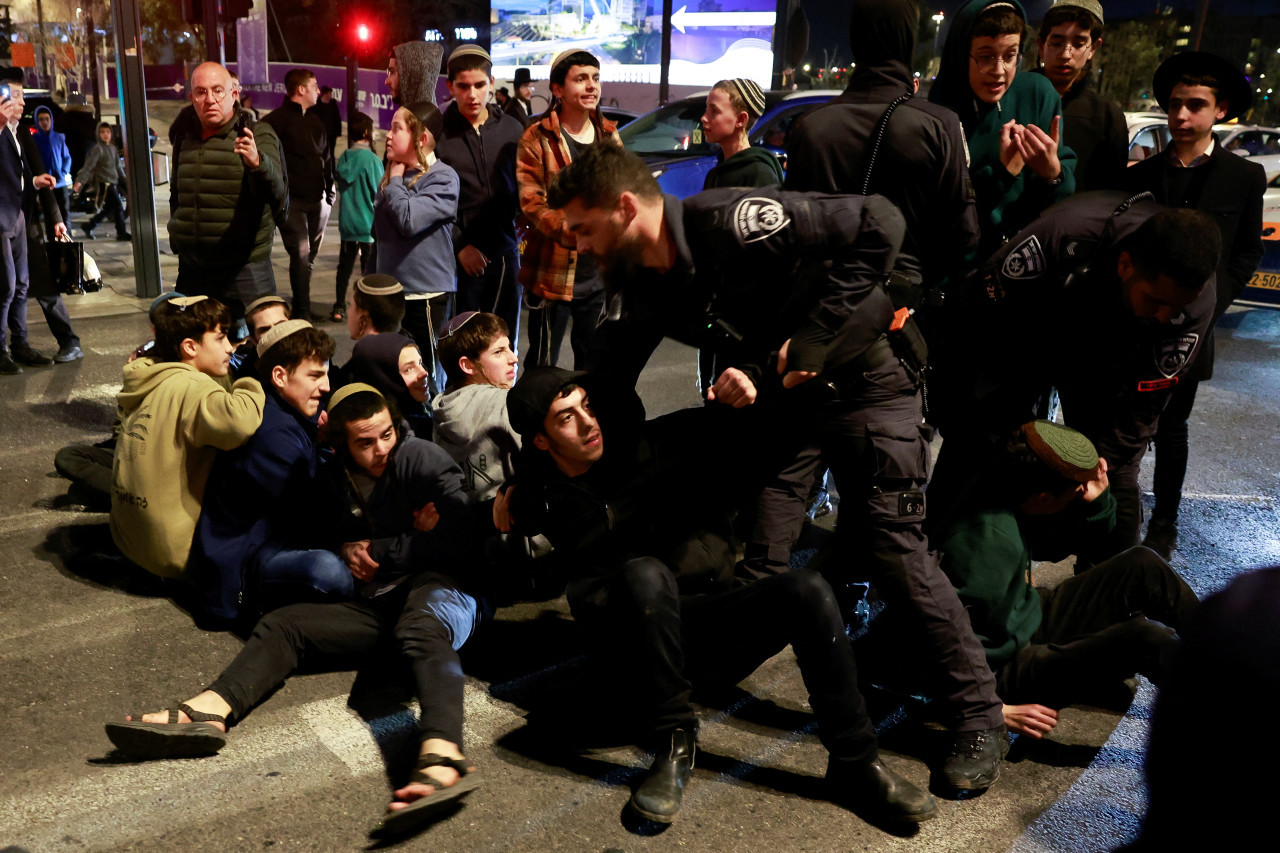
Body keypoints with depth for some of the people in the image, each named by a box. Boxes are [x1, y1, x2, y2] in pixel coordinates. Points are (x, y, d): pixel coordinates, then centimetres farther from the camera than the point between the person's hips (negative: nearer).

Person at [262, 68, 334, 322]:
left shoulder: (315, 121, 18)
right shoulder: (277, 119, -7)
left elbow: (326, 158, 22)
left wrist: (329, 191, 14)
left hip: (318, 200, 7)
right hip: (292, 200, -7)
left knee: (310, 256, 12)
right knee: (301, 254, -12)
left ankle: (302, 308, 21)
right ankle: (302, 311, -6)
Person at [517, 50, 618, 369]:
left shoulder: (609, 135, 10)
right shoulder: (538, 137, -7)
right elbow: (531, 202, -14)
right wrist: (568, 231, -31)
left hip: (600, 271, 5)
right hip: (553, 273, -5)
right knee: (543, 365, 3)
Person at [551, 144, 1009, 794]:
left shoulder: (731, 222, -28)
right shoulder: (637, 285, -3)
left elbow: (880, 224, -30)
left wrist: (810, 342, -30)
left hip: (861, 382, -7)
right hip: (773, 392, 8)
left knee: (888, 546, -12)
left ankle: (978, 719, 2)